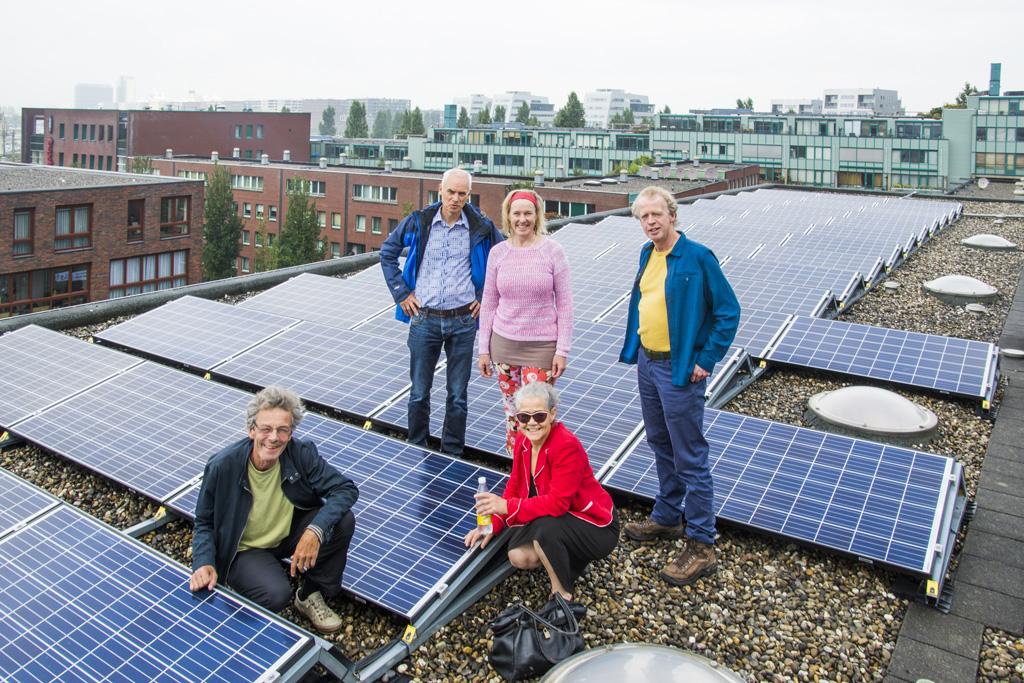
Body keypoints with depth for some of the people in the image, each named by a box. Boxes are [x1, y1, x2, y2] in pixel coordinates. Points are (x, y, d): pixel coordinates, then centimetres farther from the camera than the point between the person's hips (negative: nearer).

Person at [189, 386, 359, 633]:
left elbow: (346, 488, -22)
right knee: (276, 594, -33)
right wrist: (204, 563, -28)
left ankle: (311, 596, 1)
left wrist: (316, 530, -37)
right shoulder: (222, 466, -24)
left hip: (289, 533, 4)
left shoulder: (301, 453, -20)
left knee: (343, 520, -23)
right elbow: (205, 523, -9)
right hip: (245, 549, -3)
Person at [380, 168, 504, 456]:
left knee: (457, 396, 7)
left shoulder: (481, 227, -2)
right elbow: (387, 252, 10)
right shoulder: (419, 221, -2)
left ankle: (452, 456, 21)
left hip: (463, 321, 0)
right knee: (419, 393, 9)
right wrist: (401, 293, 3)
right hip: (424, 319, 0)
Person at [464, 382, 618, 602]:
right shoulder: (523, 439, -6)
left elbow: (558, 503, -33)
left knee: (546, 528, -34)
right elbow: (515, 486, 3)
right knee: (518, 557, -12)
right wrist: (493, 525, -6)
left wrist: (507, 506, -34)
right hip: (556, 517, 8)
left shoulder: (567, 446, -29)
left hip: (596, 526, -7)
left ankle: (562, 596, -11)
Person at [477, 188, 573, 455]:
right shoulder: (498, 253, 2)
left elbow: (564, 304, -4)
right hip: (504, 343, 3)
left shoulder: (553, 251, -6)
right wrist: (484, 349, 6)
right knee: (511, 411, 12)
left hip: (541, 346, -3)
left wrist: (562, 350, -7)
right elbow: (488, 303, 7)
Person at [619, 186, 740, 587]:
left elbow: (728, 311, -13)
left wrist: (706, 360, -15)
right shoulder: (647, 254, 8)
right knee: (661, 447, 21)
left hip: (680, 370, -8)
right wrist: (635, 349, 14)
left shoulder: (698, 257, -16)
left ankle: (701, 546, 8)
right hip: (647, 362, 8)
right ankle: (666, 518, 37)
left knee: (690, 459, -2)